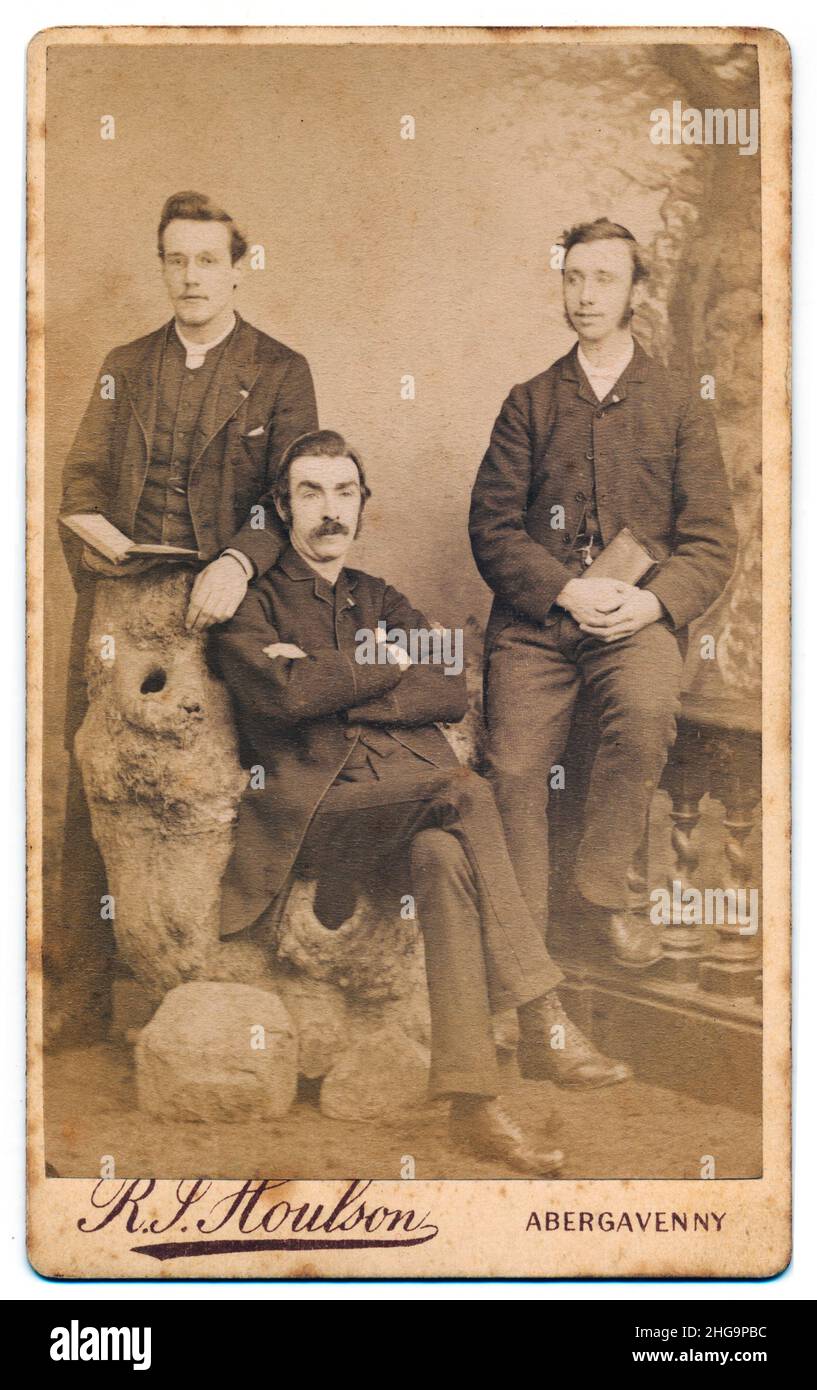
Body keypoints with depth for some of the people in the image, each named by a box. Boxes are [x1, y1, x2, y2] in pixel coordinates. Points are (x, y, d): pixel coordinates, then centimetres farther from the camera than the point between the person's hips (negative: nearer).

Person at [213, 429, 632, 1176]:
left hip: (416, 798, 4)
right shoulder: (253, 604, 11)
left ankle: (474, 1104, -37)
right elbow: (286, 694, -12)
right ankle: (543, 1022, -31)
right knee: (467, 795, -30)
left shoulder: (384, 602, 25)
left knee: (446, 859, -33)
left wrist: (331, 685, -4)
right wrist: (385, 662, 1)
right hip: (319, 810, -4)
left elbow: (452, 691, 6)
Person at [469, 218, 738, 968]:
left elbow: (712, 540, 6)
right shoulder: (530, 402, 16)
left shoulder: (680, 406, 13)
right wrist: (566, 589, -11)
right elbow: (492, 525, 5)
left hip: (640, 615, -1)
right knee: (514, 764, -16)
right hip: (534, 614, 1)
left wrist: (655, 600, -14)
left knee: (647, 715, -31)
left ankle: (604, 889, -9)